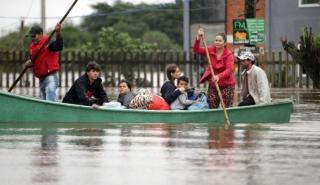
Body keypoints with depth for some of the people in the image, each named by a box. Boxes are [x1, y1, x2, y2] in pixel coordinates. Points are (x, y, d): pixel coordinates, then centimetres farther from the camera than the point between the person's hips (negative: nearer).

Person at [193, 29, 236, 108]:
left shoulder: (229, 54, -14)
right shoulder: (211, 50, 2)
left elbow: (229, 70, -27)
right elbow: (196, 50, 0)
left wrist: (219, 76, -44)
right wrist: (198, 38, -16)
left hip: (226, 85, -5)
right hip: (212, 85, 5)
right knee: (212, 109, 7)